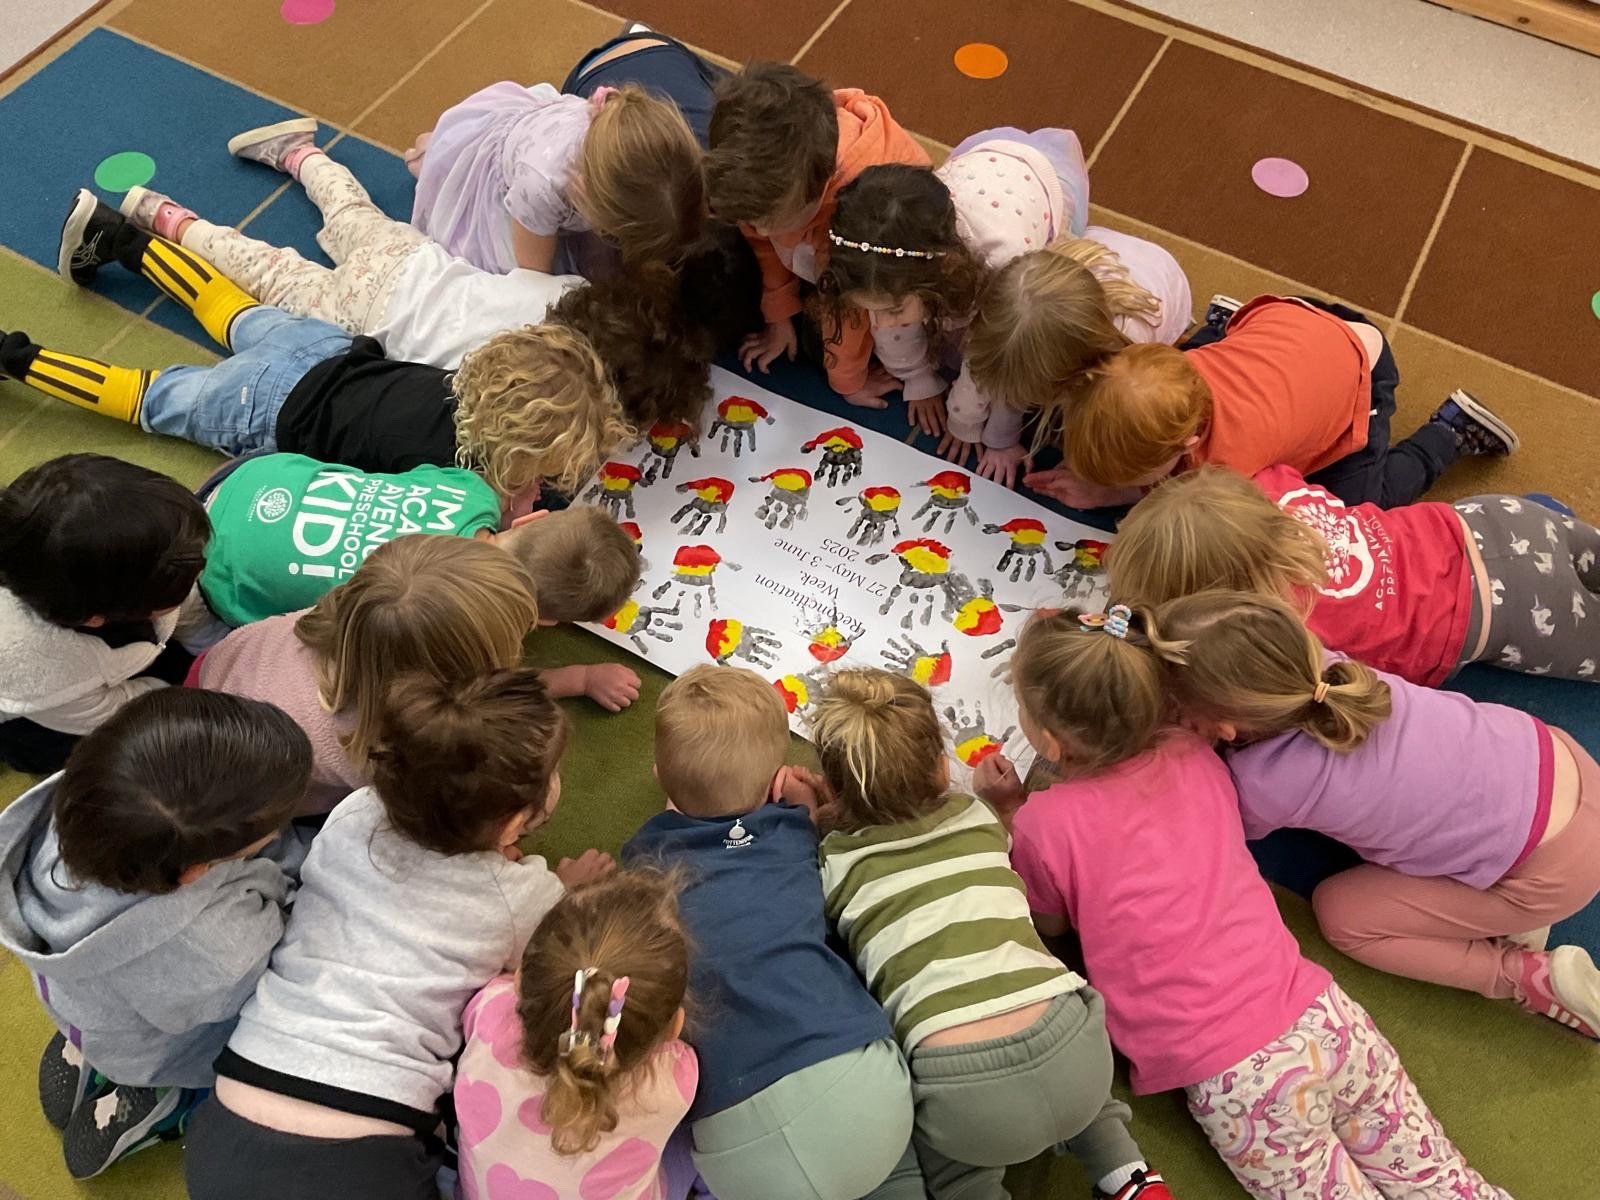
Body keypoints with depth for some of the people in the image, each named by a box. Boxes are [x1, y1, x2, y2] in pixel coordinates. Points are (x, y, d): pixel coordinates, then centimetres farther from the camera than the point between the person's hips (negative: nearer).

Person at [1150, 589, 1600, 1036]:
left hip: (1556, 866, -7)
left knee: (1340, 914, 5)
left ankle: (1536, 979, 2)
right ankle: (1513, 911, 19)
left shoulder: (1265, 782, -27)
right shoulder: (1318, 665, -14)